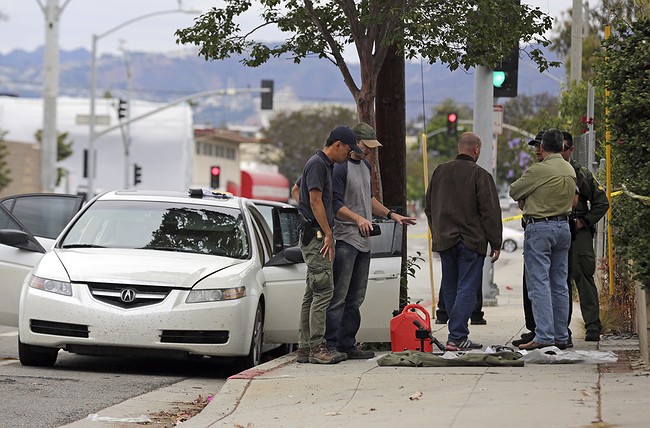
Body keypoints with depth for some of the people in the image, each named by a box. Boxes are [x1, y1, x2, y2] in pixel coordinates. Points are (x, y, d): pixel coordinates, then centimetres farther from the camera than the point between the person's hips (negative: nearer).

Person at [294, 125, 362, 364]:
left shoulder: (325, 165, 19)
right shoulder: (317, 164, -12)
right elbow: (315, 201, -18)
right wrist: (328, 234, -16)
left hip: (317, 237, 11)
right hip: (315, 235, -11)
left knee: (313, 292, 9)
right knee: (323, 290, -12)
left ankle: (305, 347, 10)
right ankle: (317, 347, -13)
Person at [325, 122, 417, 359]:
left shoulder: (366, 166, 20)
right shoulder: (339, 167, -10)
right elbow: (335, 204, -17)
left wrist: (391, 215, 23)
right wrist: (357, 218, -29)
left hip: (363, 240, 9)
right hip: (344, 239, -9)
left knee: (355, 299, 10)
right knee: (338, 296, -11)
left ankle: (348, 344, 14)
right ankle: (330, 345, -10)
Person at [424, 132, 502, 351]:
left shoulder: (440, 171, 9)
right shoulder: (479, 175, -10)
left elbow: (429, 208, 18)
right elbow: (490, 212, -9)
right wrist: (495, 243, -3)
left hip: (444, 240, 6)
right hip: (471, 241, -6)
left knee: (450, 290, 13)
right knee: (466, 289, -5)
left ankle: (458, 335, 16)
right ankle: (456, 338, -11)